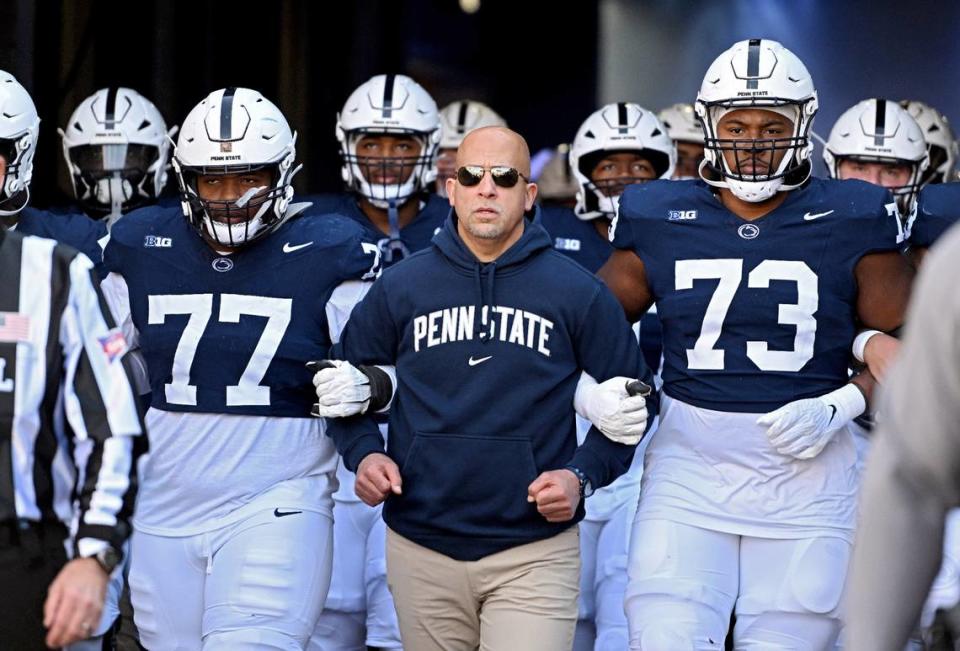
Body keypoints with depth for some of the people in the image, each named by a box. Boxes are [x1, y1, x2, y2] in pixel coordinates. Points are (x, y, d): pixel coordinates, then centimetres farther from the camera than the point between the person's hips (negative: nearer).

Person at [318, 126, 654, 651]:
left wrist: (583, 475, -8)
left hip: (533, 552, -2)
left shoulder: (577, 293, 0)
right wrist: (363, 453, -2)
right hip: (422, 549, 2)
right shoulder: (400, 287, 5)